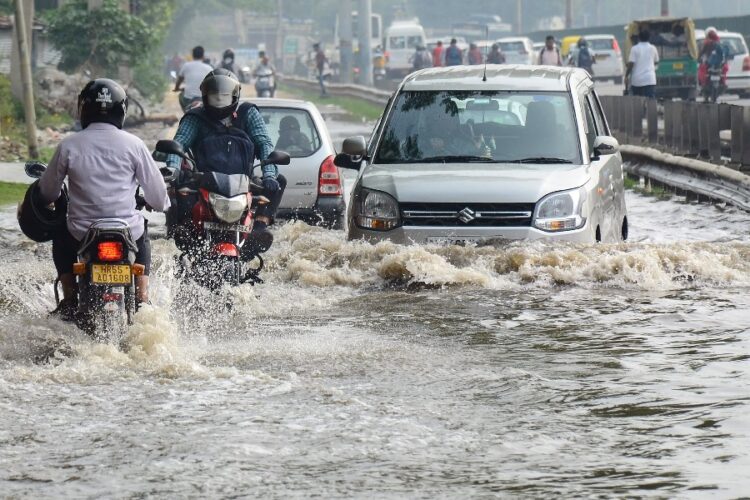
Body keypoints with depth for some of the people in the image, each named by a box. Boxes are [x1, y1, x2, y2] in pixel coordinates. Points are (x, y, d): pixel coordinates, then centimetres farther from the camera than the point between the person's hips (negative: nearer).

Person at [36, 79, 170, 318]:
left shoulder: (69, 145, -4)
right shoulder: (133, 144, -6)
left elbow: (47, 193, 8)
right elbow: (156, 191, 1)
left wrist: (60, 199, 32)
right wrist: (162, 203, 26)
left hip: (81, 235, 0)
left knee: (60, 237, 34)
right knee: (142, 234, 35)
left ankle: (70, 299, 22)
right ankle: (142, 299, 24)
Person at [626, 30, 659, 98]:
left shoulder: (635, 49, -1)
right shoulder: (652, 48, 6)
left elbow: (630, 64, -7)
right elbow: (656, 62, 21)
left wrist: (626, 76, 2)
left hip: (636, 80, 0)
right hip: (649, 80, 0)